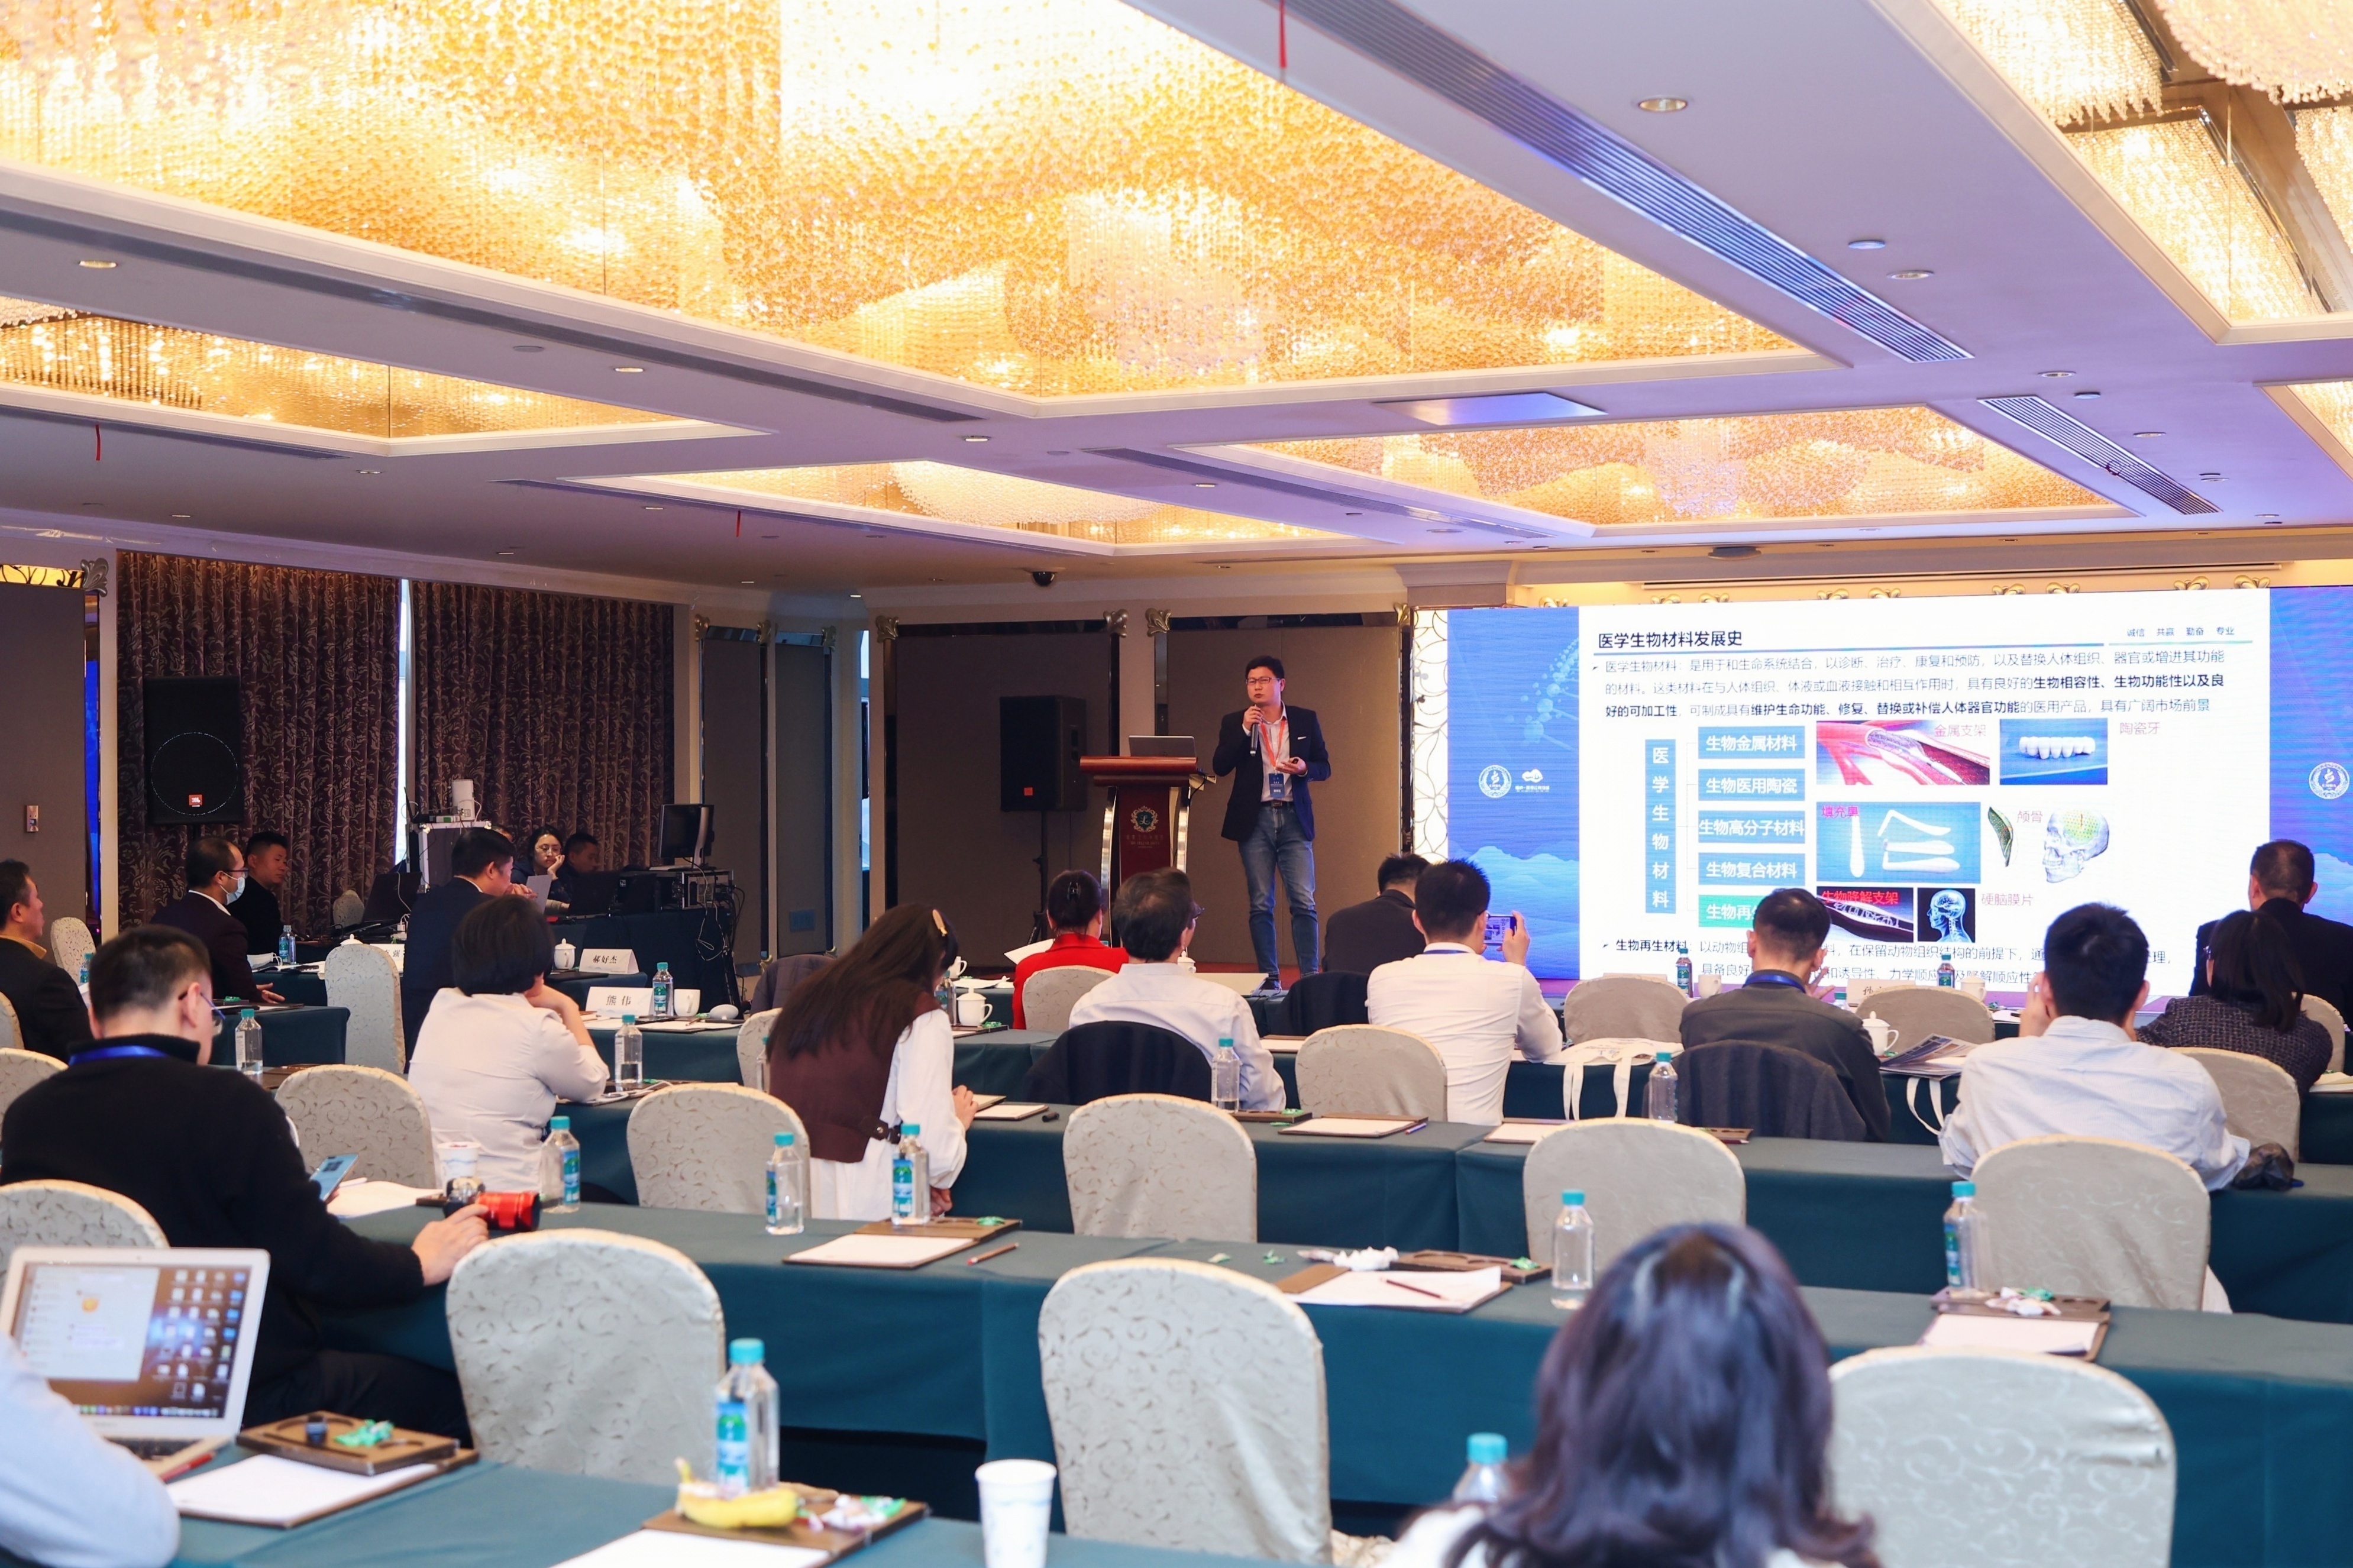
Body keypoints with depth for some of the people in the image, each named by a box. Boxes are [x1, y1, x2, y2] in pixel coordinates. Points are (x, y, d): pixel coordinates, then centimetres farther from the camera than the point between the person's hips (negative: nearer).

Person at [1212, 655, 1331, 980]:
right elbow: (1220, 767, -4)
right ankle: (1269, 978, 7)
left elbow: (1325, 767, 11)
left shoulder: (1306, 720, 9)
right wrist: (1244, 730, -13)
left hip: (1294, 819, 0)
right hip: (1256, 820, 0)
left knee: (1304, 901, -6)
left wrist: (1305, 768, -11)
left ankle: (1310, 976, -3)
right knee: (1261, 905, 2)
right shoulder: (1234, 723, 7)